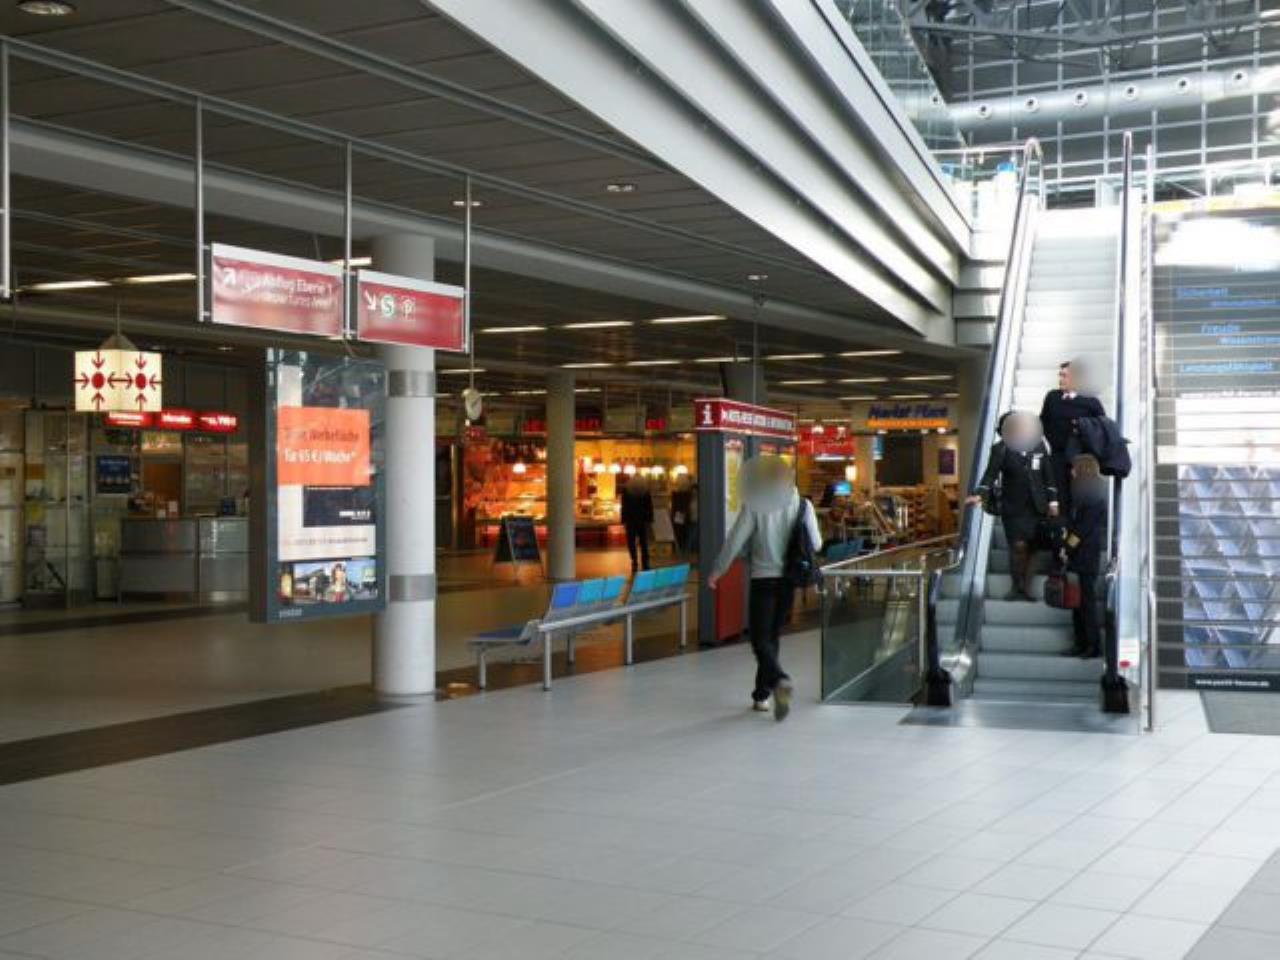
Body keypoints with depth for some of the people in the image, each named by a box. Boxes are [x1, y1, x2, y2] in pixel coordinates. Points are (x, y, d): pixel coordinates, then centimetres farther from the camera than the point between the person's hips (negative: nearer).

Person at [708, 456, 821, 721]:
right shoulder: (803, 506, -1)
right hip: (788, 580, 4)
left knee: (761, 639, -2)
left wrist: (716, 572, 5)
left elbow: (734, 541, -8)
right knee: (773, 636, 16)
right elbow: (816, 544, 3)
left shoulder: (754, 506, -10)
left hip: (763, 579, -4)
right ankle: (761, 695, 21)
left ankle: (780, 680, -28)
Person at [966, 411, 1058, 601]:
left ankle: (1026, 588, 11)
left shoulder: (1039, 445, 4)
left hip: (1037, 506, 3)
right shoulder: (1001, 449, -7)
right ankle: (1017, 588, 3)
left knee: (1030, 548, 3)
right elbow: (991, 473, -17)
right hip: (1013, 507, -3)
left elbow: (1048, 474, 10)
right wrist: (980, 494, -33)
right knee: (1018, 546, -8)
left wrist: (1052, 500, 8)